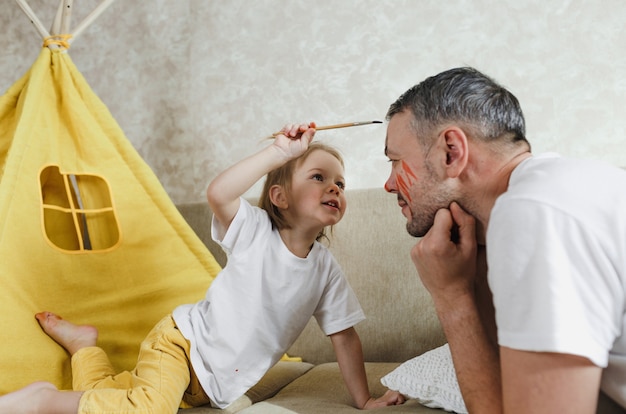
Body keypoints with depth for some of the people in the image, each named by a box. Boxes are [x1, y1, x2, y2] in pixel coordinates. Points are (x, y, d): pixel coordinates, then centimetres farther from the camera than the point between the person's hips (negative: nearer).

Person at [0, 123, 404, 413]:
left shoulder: (326, 267, -4)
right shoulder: (257, 231, -17)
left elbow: (344, 335, 3)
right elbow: (219, 193, -38)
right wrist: (280, 153, -40)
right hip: (182, 341, -5)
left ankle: (82, 342, 31)